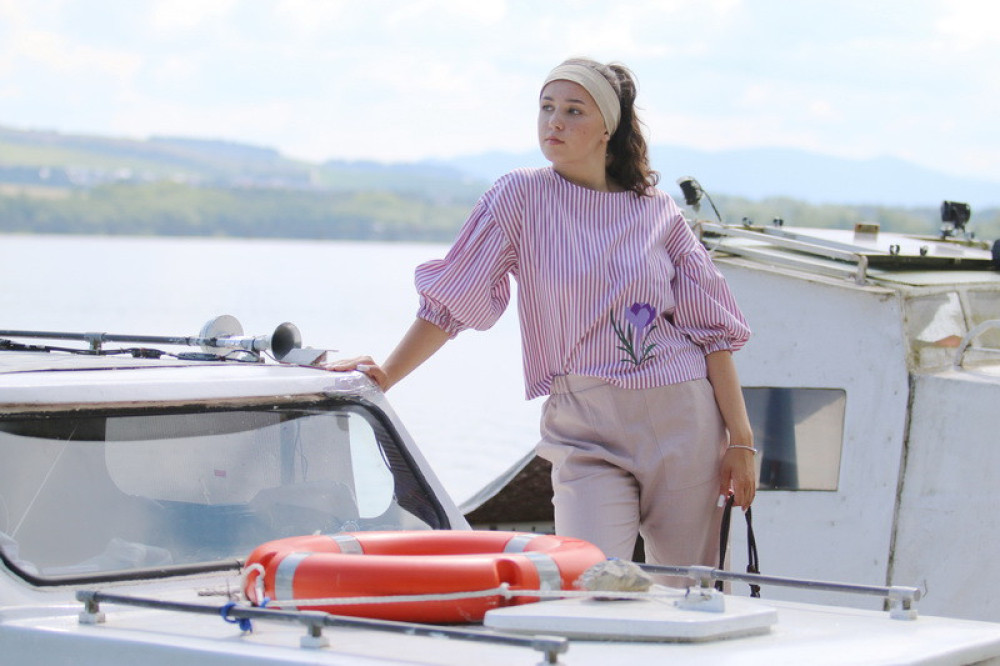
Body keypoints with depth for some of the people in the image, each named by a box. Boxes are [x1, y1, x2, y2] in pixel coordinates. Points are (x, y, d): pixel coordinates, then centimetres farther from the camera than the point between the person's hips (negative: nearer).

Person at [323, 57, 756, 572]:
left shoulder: (658, 212, 6)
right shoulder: (520, 197, 1)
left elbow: (712, 330, 7)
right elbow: (449, 301, 3)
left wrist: (740, 442, 2)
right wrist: (386, 374, -6)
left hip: (682, 419, 2)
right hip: (588, 432, -2)